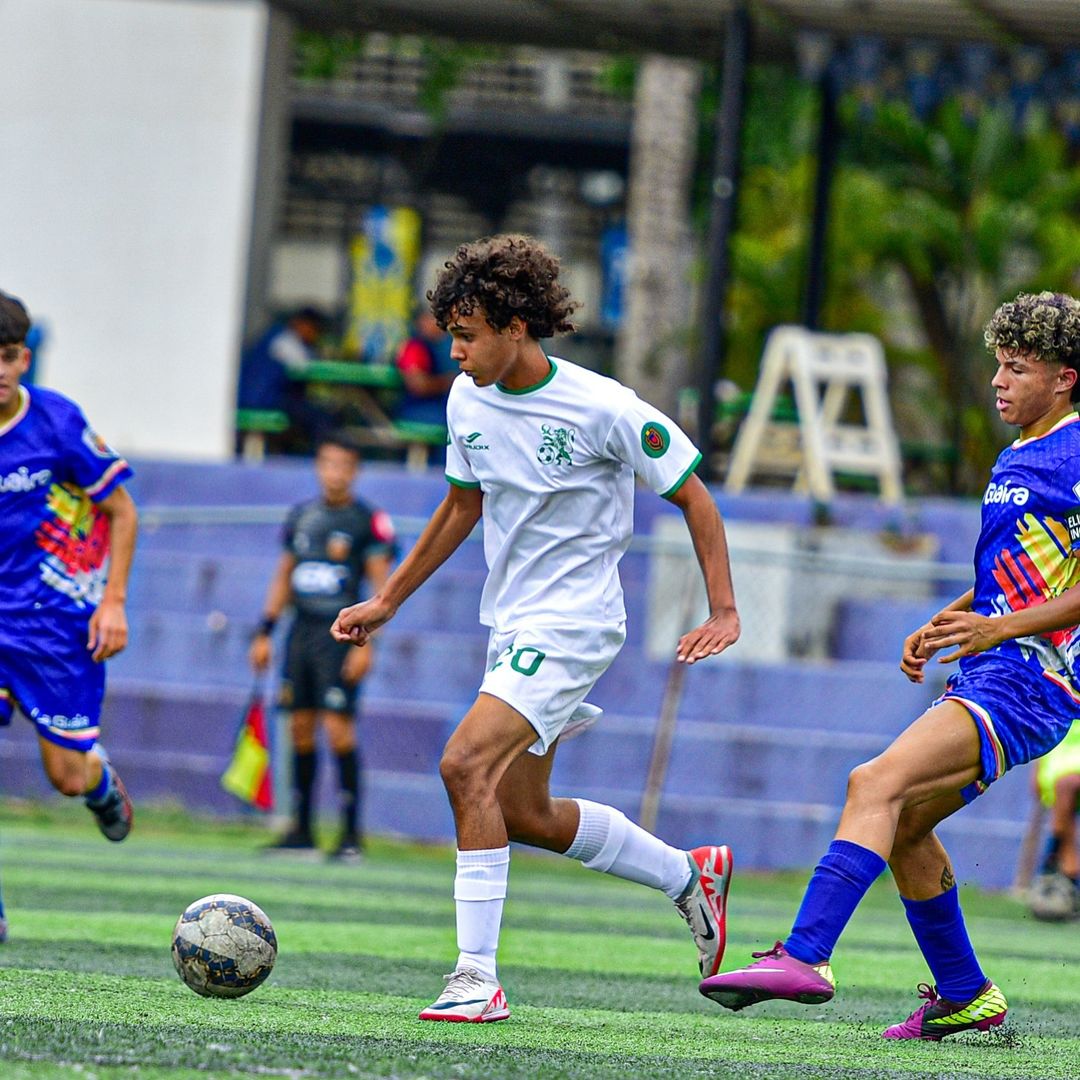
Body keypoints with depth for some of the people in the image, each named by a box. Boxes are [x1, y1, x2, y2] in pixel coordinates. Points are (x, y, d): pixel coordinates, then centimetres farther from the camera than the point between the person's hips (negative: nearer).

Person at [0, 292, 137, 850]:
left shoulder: (57, 420, -10)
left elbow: (122, 511, -1)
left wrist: (113, 601, -8)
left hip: (59, 619, -2)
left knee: (69, 775, 5)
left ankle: (104, 783, 42)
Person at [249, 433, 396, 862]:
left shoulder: (369, 521, -4)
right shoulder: (301, 517, 13)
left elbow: (381, 586, -6)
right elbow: (283, 577, 20)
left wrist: (365, 642, -13)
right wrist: (264, 632, 15)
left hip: (341, 636, -6)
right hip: (301, 632, 6)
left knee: (338, 728, -12)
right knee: (300, 727, 6)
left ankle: (351, 831, -7)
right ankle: (301, 829, 12)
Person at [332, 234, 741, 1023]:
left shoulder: (603, 409, -17)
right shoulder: (468, 402, 2)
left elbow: (692, 497, -7)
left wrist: (725, 611, -14)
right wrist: (388, 601, 19)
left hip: (574, 623, -8)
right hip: (510, 624, 8)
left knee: (466, 765, -24)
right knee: (524, 815, 14)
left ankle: (478, 978, -22)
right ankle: (691, 875, 34)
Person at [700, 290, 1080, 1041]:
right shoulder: (1019, 455, 19)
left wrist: (999, 628, -22)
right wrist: (943, 625, 17)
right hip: (986, 676, 10)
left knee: (876, 785, -24)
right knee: (902, 826, 13)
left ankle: (805, 957, -32)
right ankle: (964, 997, 25)